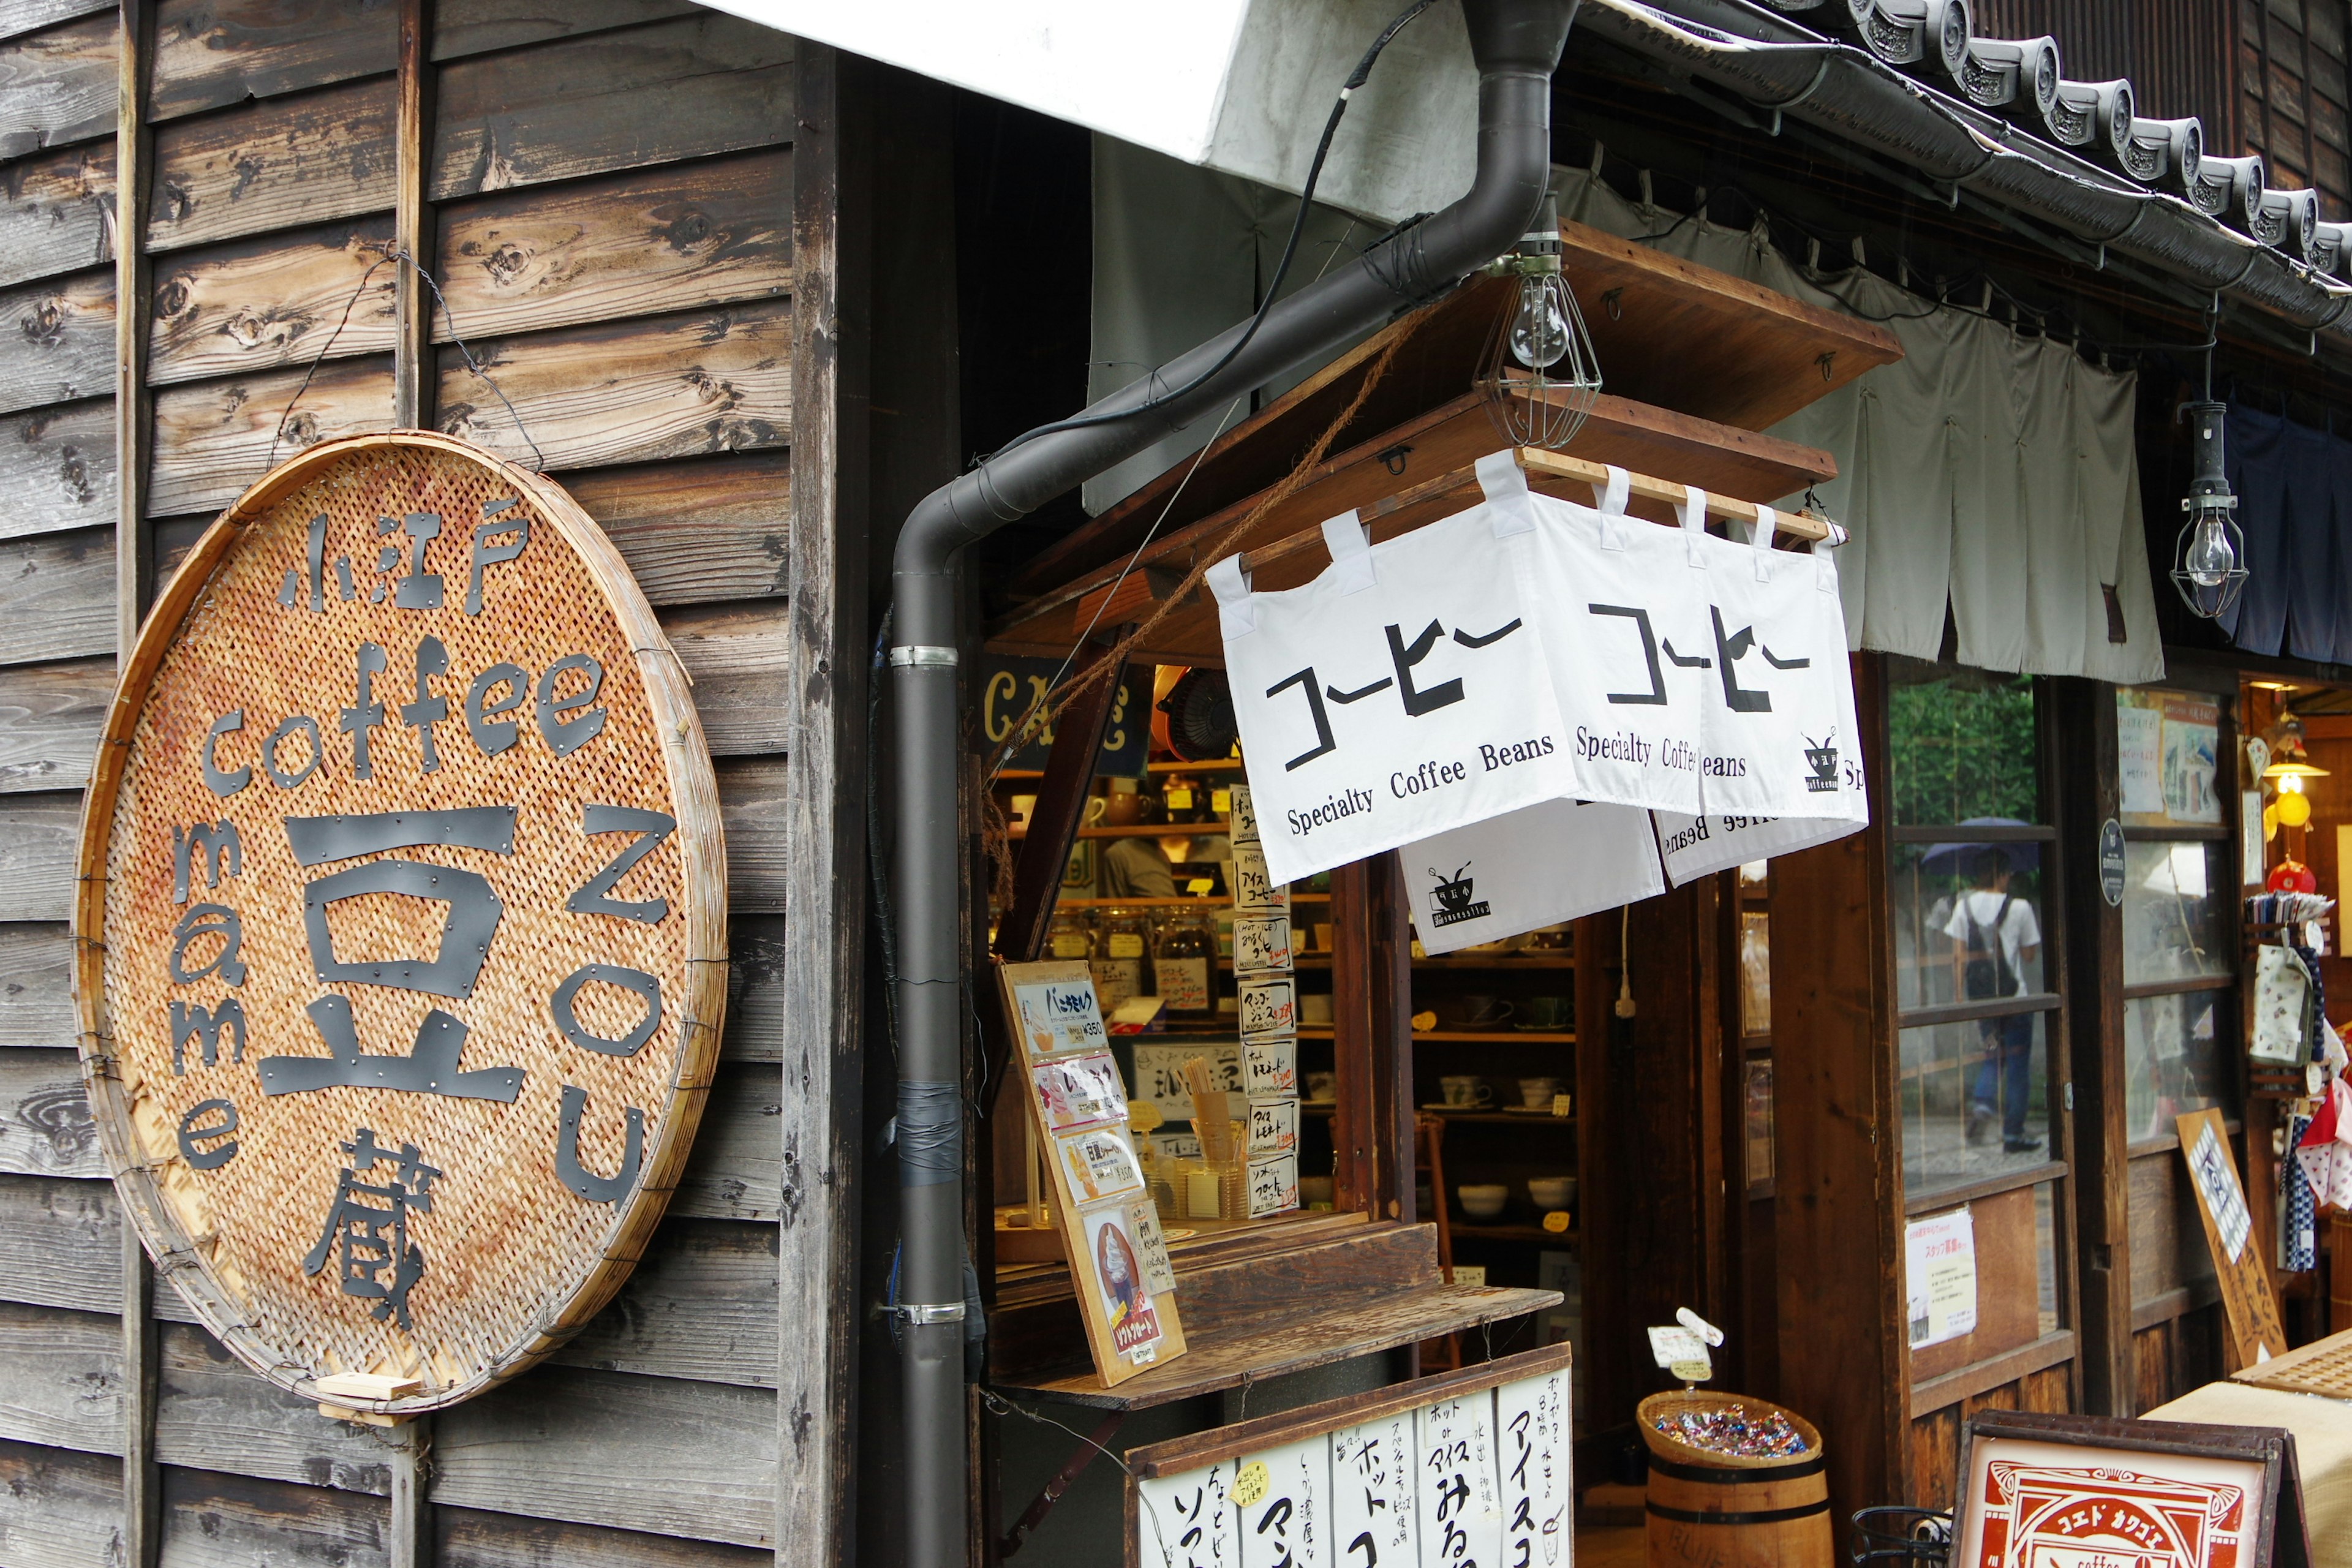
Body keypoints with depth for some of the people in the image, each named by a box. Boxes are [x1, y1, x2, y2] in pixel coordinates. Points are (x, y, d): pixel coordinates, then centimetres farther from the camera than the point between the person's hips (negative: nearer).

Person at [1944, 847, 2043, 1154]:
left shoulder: (1963, 907, 0)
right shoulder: (2019, 908, -7)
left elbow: (1959, 955, -1)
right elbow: (2030, 954, -1)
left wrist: (1960, 994, 4)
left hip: (1980, 994, 3)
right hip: (2014, 995, -3)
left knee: (1993, 1054, 19)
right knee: (2018, 1062, 6)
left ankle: (1983, 1104, -8)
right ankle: (2013, 1134, 7)